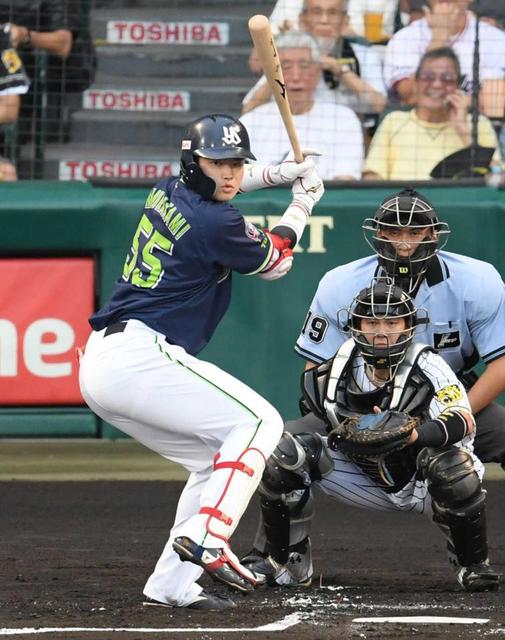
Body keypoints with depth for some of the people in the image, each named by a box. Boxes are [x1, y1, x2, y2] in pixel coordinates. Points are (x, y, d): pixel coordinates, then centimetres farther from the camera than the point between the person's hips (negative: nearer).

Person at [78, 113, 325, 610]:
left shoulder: (167, 193, 15)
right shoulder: (215, 224, -12)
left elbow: (209, 190, 42)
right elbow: (275, 263, 8)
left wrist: (278, 173, 33)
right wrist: (302, 201, 23)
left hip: (99, 365, 10)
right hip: (138, 359, -10)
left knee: (218, 459, 16)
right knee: (258, 422, -11)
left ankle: (171, 584, 8)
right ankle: (205, 539, -25)